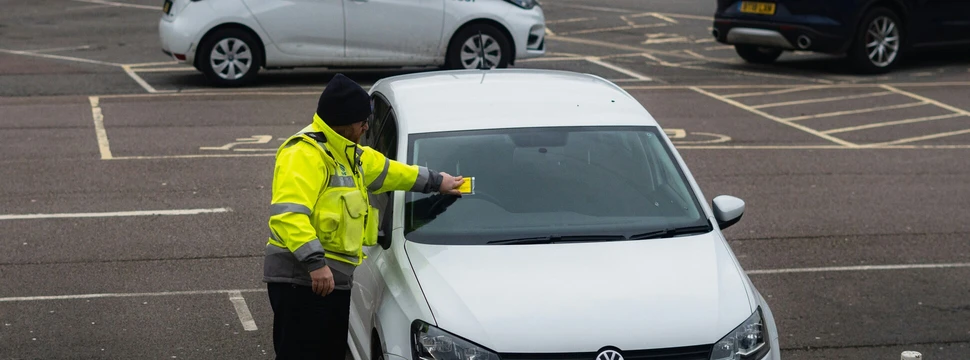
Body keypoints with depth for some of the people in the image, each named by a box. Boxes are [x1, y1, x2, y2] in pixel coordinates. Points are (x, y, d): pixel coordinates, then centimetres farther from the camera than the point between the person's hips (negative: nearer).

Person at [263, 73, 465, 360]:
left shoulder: (347, 153, 18)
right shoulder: (304, 153, -16)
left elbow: (385, 170, 35)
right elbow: (287, 213, -26)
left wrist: (434, 181, 43)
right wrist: (315, 262, -32)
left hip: (334, 279, 10)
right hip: (301, 280, -10)